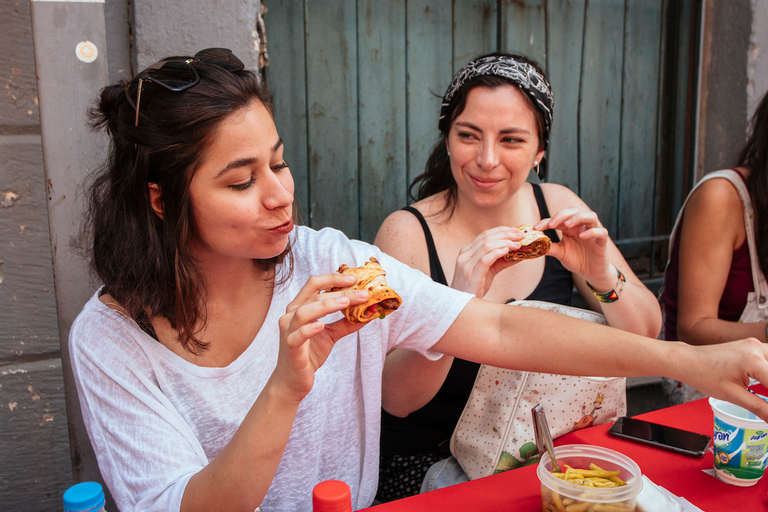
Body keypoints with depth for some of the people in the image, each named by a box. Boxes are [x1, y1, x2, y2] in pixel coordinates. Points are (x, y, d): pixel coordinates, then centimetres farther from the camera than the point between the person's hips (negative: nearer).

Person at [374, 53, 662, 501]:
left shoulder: (556, 208, -1)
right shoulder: (407, 233, -13)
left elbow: (647, 335, 0)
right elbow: (395, 398, -17)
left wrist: (603, 277, -20)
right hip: (429, 462, -4)